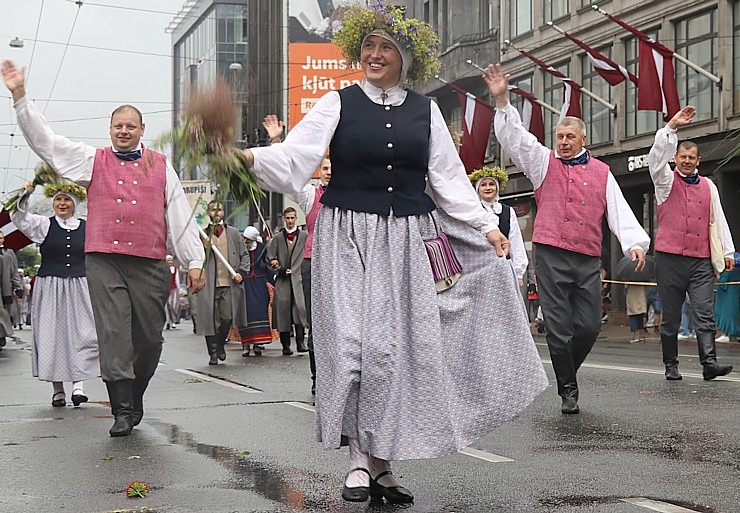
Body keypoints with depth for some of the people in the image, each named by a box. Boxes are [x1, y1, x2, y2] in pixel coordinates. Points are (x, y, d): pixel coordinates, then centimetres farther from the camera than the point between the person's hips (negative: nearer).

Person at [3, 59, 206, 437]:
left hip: (149, 263, 1)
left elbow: (180, 214, 11)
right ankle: (123, 410, -7)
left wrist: (194, 261, 4)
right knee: (113, 332, -9)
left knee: (149, 337, 2)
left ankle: (133, 398, 22)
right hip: (103, 260, -1)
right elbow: (44, 139, 9)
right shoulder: (92, 161, 14)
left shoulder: (160, 166, 15)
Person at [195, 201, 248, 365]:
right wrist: (204, 247, -11)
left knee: (227, 317, -5)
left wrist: (241, 272, 2)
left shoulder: (233, 233, 13)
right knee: (211, 319, -2)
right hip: (209, 284, -1)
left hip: (229, 284, 1)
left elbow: (244, 255, 17)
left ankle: (220, 345, 20)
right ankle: (213, 352, 8)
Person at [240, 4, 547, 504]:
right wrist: (250, 156, -26)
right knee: (354, 341, -12)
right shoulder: (339, 104, 3)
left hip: (407, 242, 3)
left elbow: (449, 177, 14)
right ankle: (361, 457, -2)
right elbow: (294, 157, -8)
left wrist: (486, 226, 8)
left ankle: (383, 463, 9)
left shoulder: (425, 110, 11)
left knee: (403, 346, 0)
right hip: (349, 240, -2)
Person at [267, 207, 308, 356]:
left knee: (300, 307, -16)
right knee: (283, 309, -3)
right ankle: (286, 345, 1)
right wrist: (280, 269, -2)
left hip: (298, 278, -1)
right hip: (282, 279, 1)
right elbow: (269, 257, 10)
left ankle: (300, 342, -14)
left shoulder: (304, 236, 8)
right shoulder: (278, 237, 12)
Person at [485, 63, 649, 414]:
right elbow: (514, 137, -1)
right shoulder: (544, 163, 10)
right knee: (559, 327, -4)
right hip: (551, 256, -2)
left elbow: (619, 211, 9)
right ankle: (568, 390, 6)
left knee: (589, 326, 1)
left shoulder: (601, 173, 14)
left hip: (588, 259, 2)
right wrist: (502, 100, -15)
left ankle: (567, 370, 27)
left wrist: (635, 243, -6)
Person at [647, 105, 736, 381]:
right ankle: (671, 366, 11)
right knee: (670, 316, 3)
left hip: (701, 260, 2)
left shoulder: (708, 186, 15)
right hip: (670, 258, -2)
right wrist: (672, 127, -21)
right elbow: (656, 156, -12)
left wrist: (728, 251, 13)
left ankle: (709, 363, -17)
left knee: (704, 314, -9)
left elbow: (719, 219, 18)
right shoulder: (667, 180, 6)